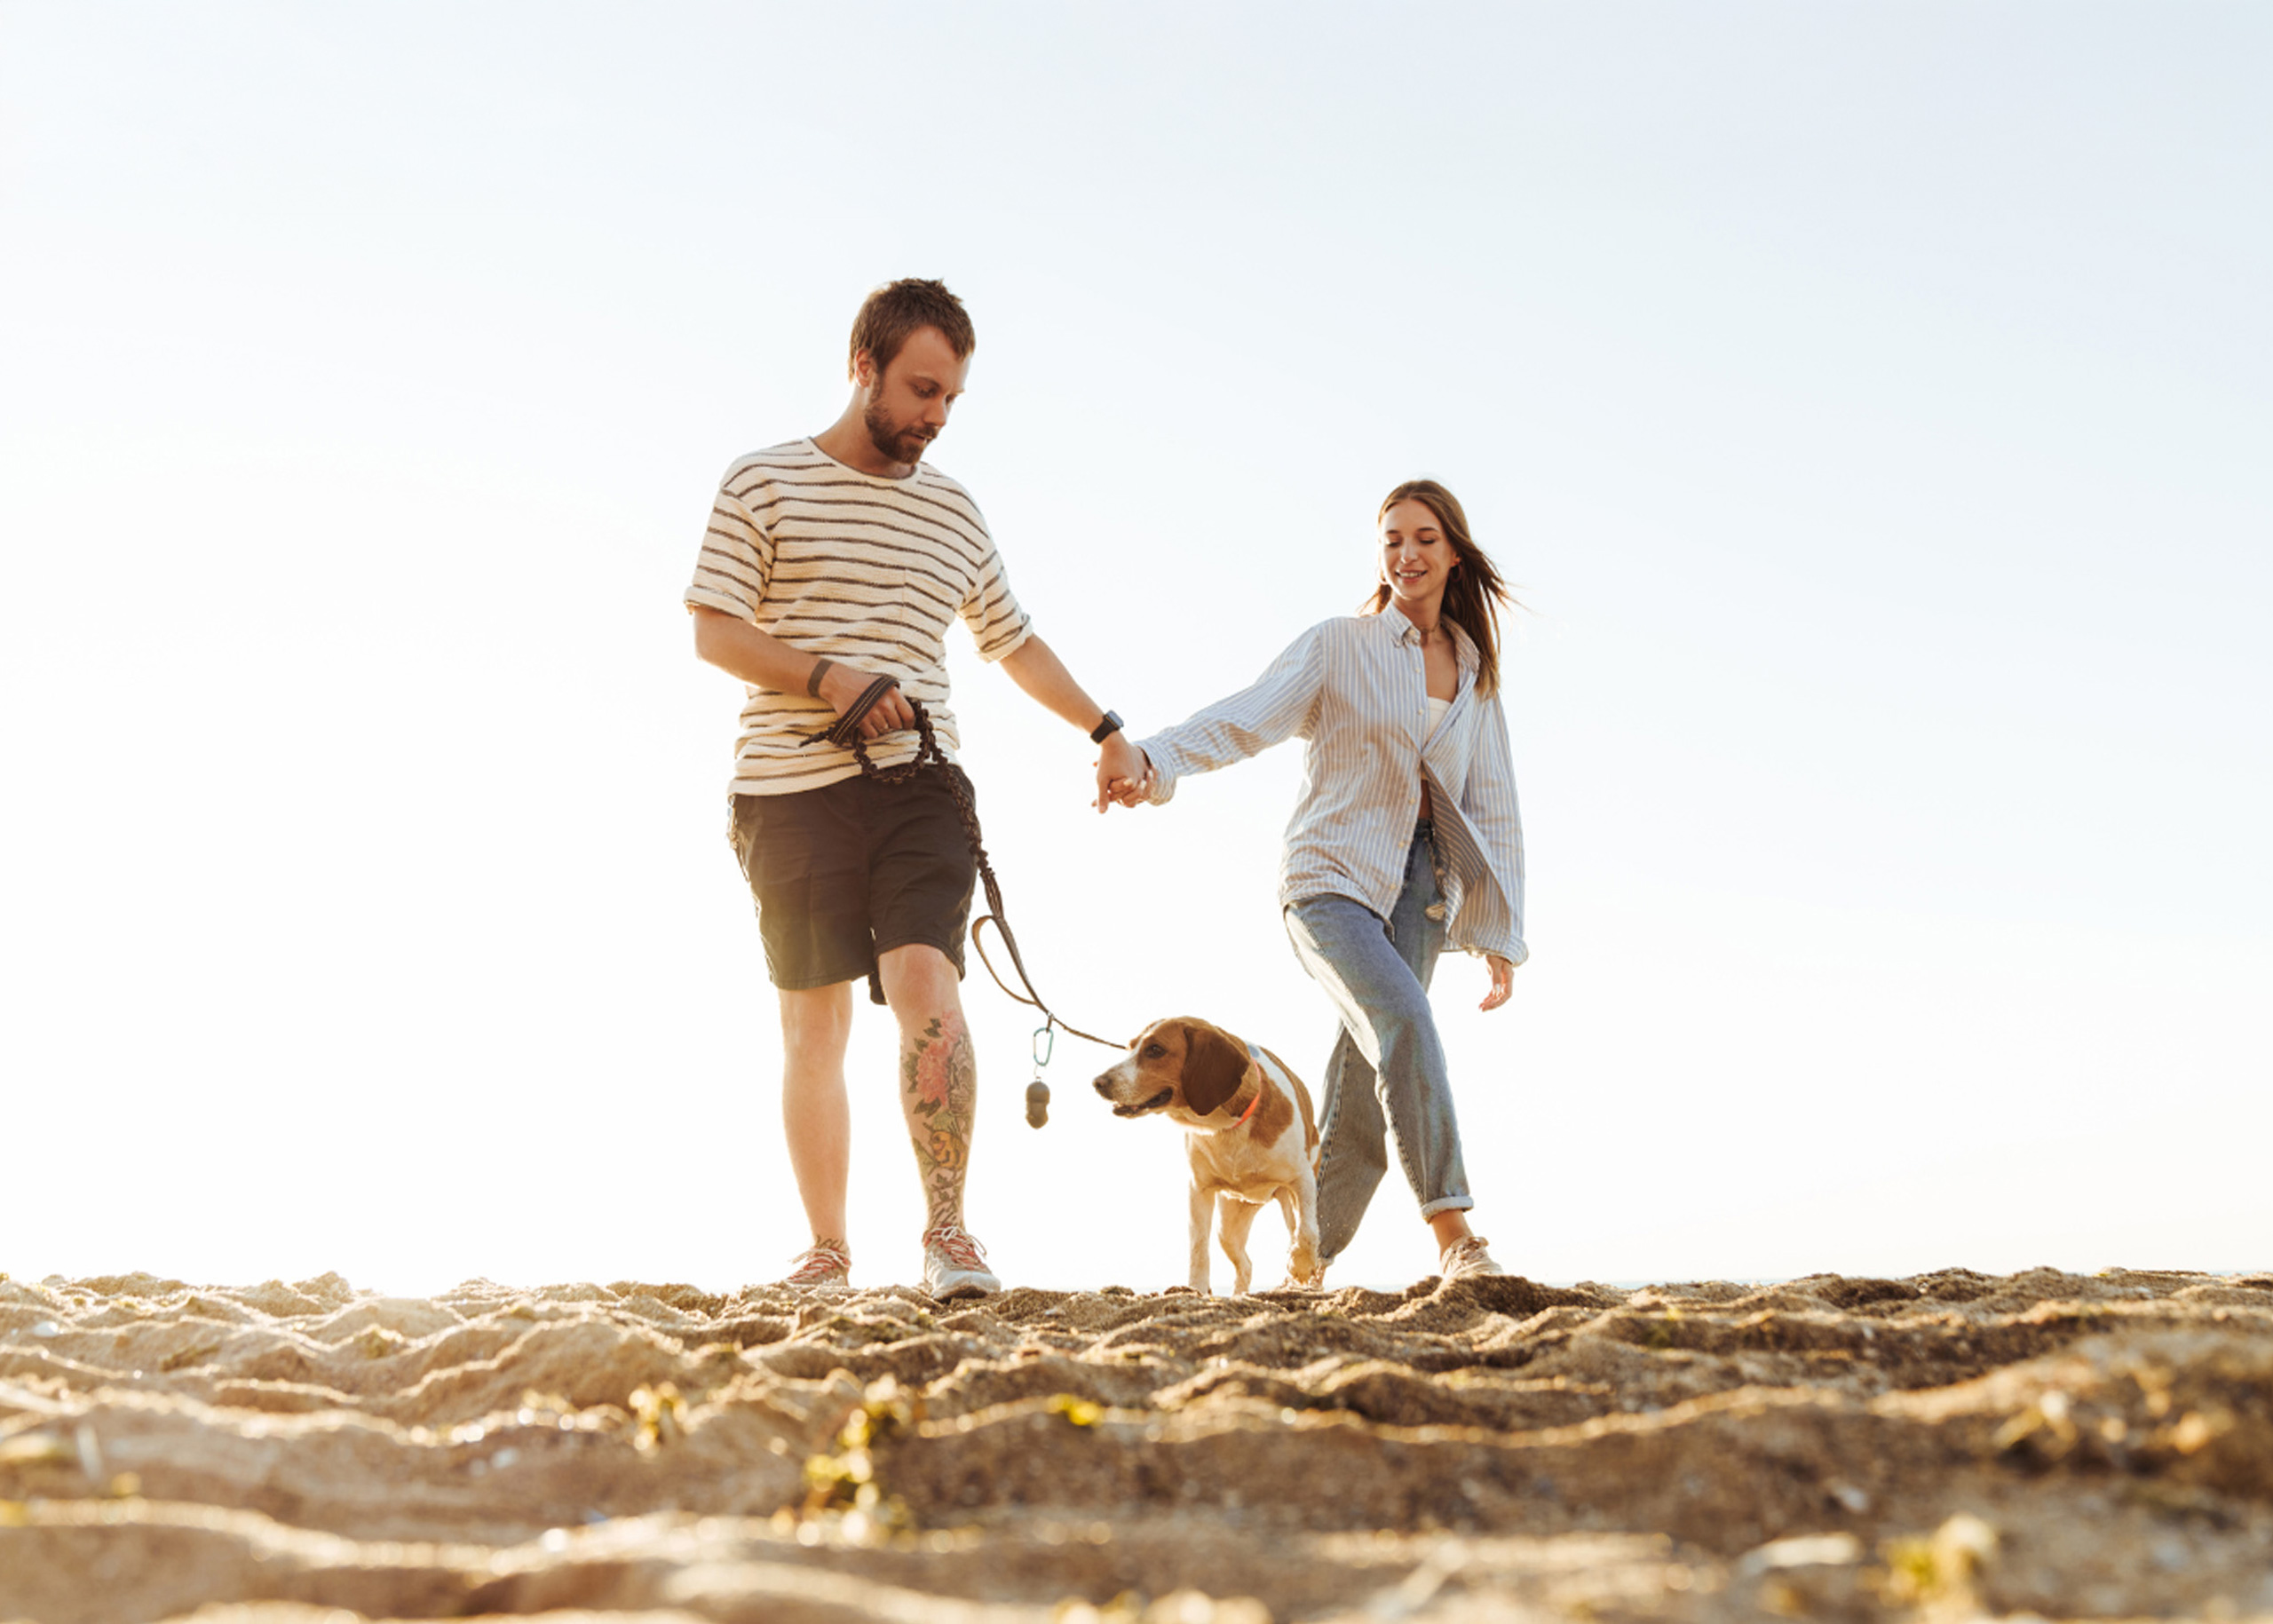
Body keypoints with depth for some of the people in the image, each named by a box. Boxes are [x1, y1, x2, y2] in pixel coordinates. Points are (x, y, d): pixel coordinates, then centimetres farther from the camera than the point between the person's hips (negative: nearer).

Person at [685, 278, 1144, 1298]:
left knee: (926, 984, -17)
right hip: (792, 791, -2)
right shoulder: (762, 483, 5)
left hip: (919, 789, 2)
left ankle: (948, 1233, -12)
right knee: (814, 1026, 2)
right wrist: (827, 676, -14)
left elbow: (1013, 642, 27)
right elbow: (713, 630, -1)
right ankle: (827, 1251, 12)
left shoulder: (955, 512, 17)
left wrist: (1104, 730, 22)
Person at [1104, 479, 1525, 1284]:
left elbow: (1494, 809, 16)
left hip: (1420, 886, 4)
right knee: (1403, 1020, -29)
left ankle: (1309, 1269, 9)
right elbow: (1246, 718, -11)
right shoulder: (1337, 646, 3)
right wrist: (1155, 761, -30)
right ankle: (1453, 1231, -28)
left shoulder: (1475, 674, 15)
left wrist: (1501, 935, 11)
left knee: (1363, 1103, -2)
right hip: (1333, 876, -4)